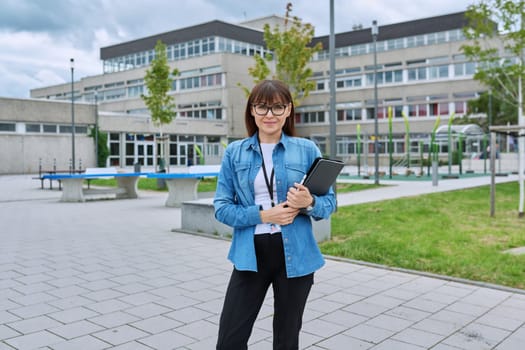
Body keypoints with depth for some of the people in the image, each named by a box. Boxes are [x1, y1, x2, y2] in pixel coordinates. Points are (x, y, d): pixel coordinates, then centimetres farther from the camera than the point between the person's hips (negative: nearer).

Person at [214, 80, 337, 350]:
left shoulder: (307, 150, 0)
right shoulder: (234, 152, 2)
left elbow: (330, 203, 2)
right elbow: (221, 207, -2)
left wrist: (309, 203, -20)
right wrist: (263, 215, -16)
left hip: (295, 255, 0)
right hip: (251, 255, 1)